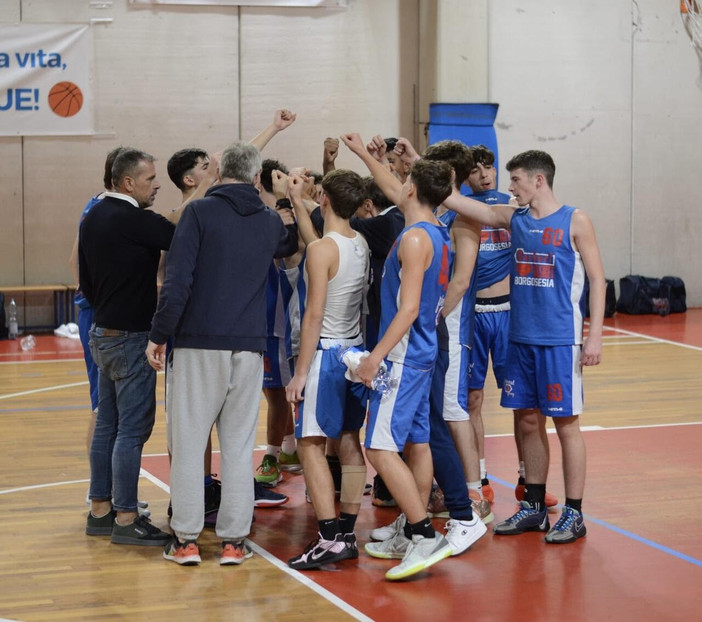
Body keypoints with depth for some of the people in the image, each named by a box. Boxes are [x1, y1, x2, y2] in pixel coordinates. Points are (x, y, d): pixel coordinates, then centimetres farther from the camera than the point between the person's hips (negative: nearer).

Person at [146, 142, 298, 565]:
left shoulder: (200, 212, -5)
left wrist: (160, 334, -6)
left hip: (198, 343, -3)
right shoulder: (270, 222, 8)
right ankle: (234, 539, 8)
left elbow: (178, 279, -12)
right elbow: (290, 244, 33)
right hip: (248, 347, 3)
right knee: (238, 444, 8)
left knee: (189, 441, 3)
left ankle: (186, 539, 4)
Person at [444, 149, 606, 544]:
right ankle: (534, 507, 22)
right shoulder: (514, 218, 8)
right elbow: (458, 202, 4)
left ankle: (574, 514, 8)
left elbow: (597, 279, -5)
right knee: (529, 421, 11)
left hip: (560, 340, -5)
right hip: (522, 338, 5)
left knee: (566, 423, 0)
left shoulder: (575, 221, -5)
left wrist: (595, 336, -11)